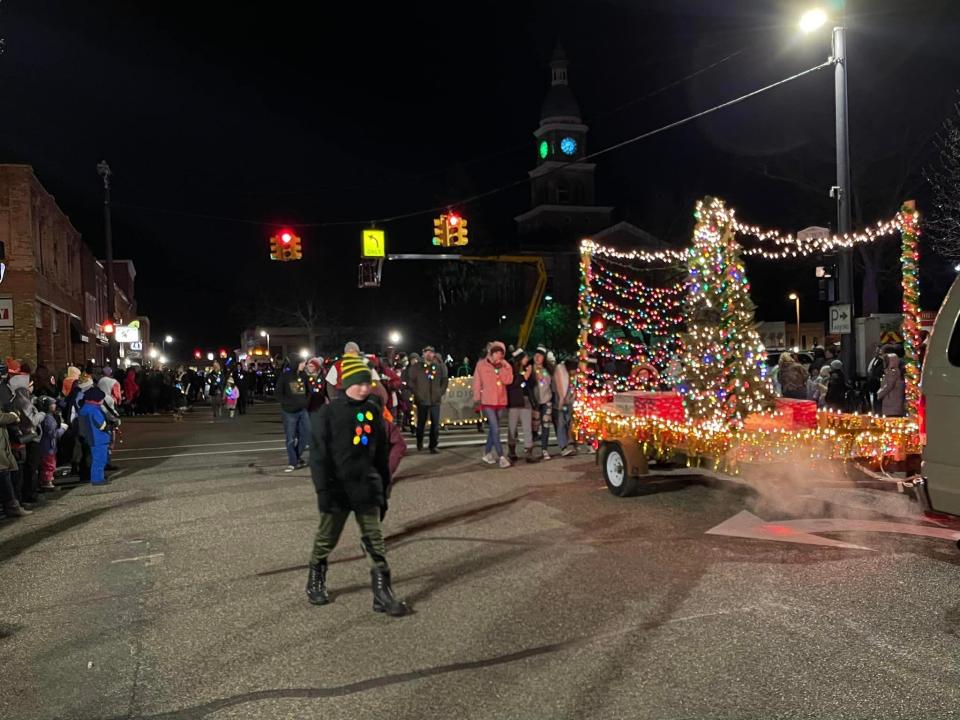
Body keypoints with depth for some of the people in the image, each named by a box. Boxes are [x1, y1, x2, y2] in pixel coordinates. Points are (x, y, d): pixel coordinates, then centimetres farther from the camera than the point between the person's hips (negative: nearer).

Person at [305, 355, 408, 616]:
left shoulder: (373, 410, 3)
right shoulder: (327, 413, -11)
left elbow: (381, 454, 10)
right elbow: (318, 455, -12)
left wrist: (384, 488, 11)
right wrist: (323, 490, -15)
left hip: (367, 487, 3)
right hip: (337, 488, -3)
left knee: (375, 541, 3)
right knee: (326, 539, 14)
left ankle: (383, 593, 8)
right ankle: (315, 583, 36)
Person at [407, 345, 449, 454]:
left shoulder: (439, 367, 8)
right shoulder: (416, 367, 2)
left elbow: (444, 381, 14)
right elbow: (411, 381, 2)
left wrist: (441, 393, 6)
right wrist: (416, 393, -3)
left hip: (435, 400, 1)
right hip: (421, 400, -1)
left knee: (435, 424, -2)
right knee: (421, 423, 8)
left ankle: (433, 446, 7)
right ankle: (419, 443, 26)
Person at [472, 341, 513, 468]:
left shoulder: (504, 366, 7)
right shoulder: (481, 365, -2)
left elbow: (507, 380, -9)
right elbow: (477, 383, 2)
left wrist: (503, 367, -13)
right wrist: (477, 400, 0)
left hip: (500, 401, 5)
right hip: (487, 401, -4)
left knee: (493, 429, 13)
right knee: (495, 429, -11)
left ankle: (487, 453, 25)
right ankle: (501, 457, -11)